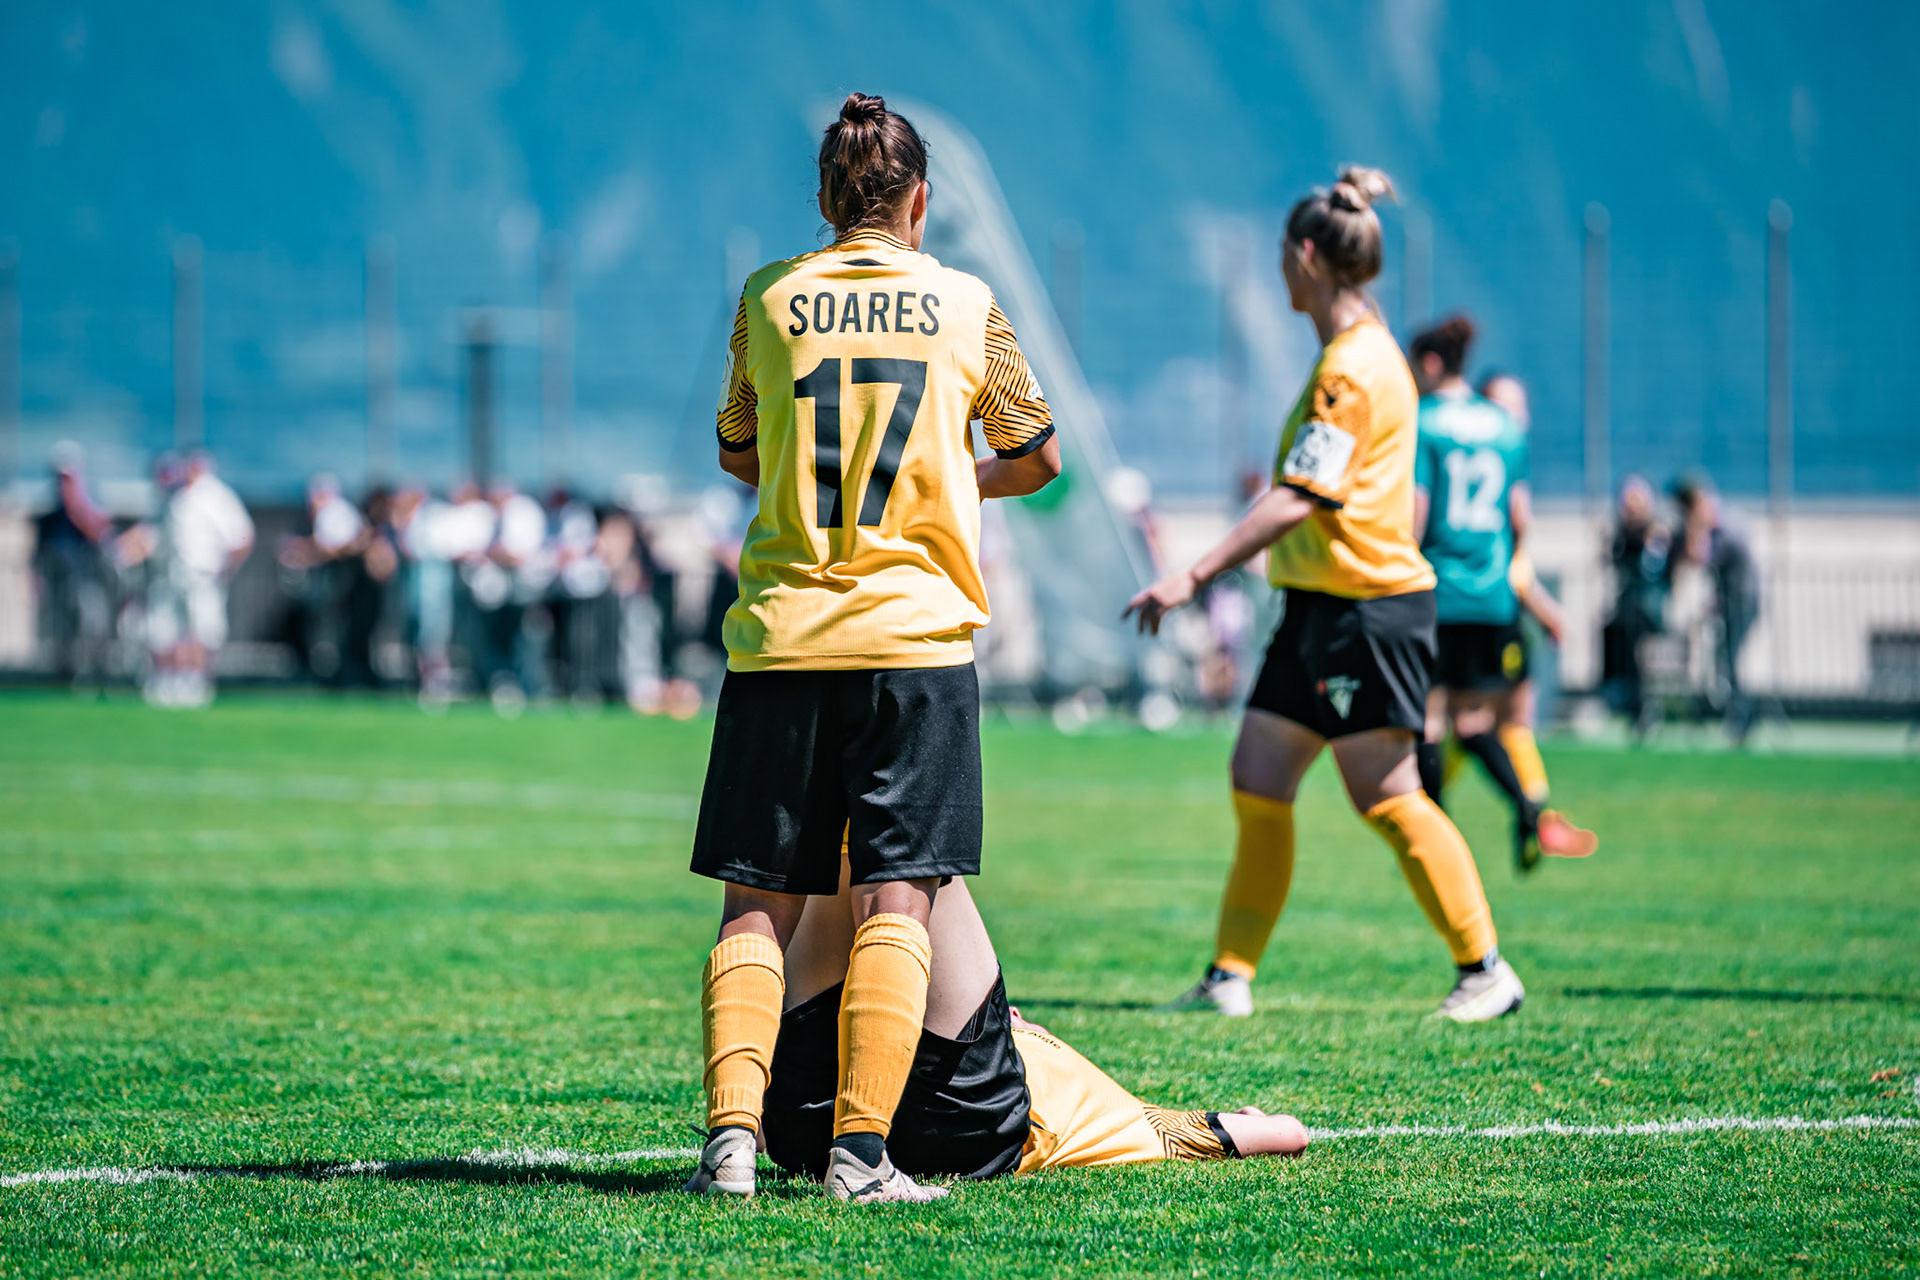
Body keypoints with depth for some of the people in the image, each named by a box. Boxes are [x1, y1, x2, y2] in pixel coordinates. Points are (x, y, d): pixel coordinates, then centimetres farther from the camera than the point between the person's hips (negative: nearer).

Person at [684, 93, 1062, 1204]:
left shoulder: (772, 299, 6)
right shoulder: (965, 303, 4)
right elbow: (1039, 458, 15)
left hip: (781, 640, 1)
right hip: (916, 633, -1)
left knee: (757, 905, 5)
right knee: (896, 902, -1)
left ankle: (733, 1132, -9)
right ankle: (863, 1149, -10)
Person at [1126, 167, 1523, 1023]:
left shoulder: (1354, 367, -16)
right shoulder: (1357, 353, 15)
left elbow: (1297, 500, -23)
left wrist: (1196, 577, -25)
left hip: (1366, 607, -10)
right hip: (1321, 605, 10)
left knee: (1386, 798, -6)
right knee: (1257, 781, 5)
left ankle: (1485, 969, 2)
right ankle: (1230, 978, 7)